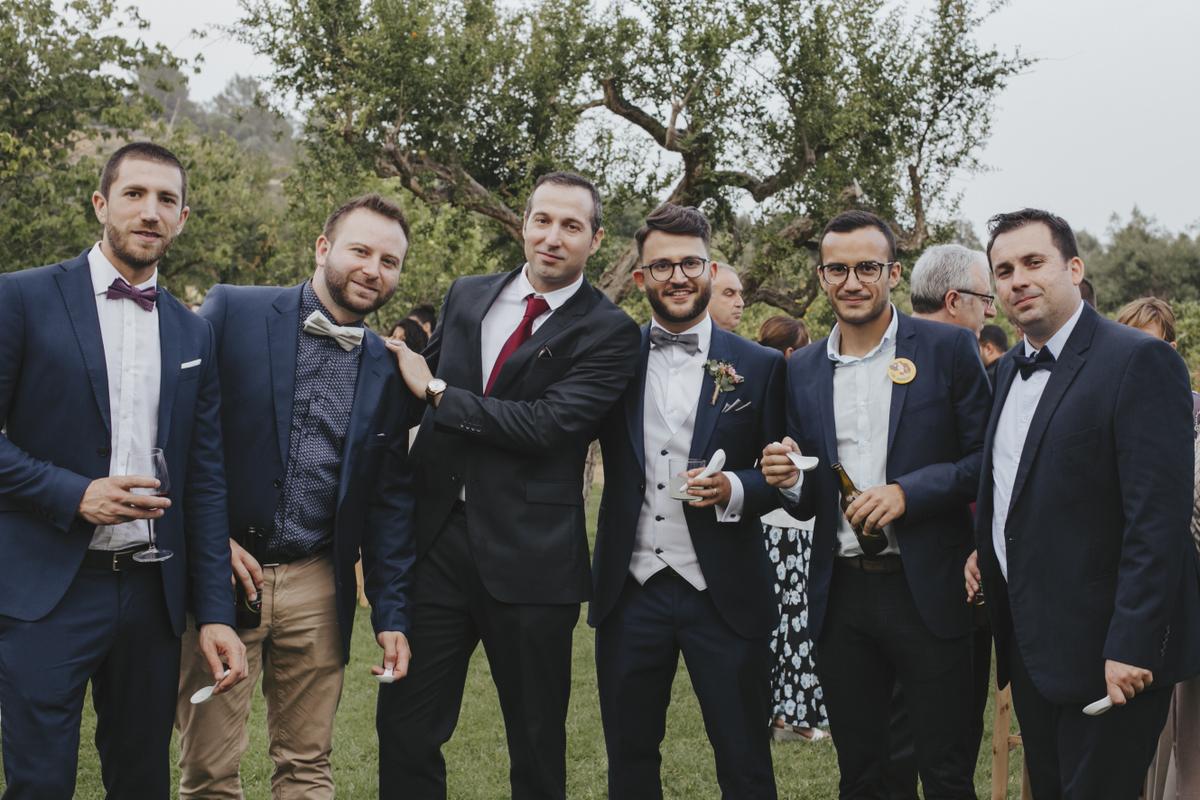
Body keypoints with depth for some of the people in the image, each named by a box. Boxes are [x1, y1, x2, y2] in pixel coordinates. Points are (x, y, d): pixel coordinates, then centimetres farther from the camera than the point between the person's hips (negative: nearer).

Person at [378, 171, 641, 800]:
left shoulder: (608, 332, -6)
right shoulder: (466, 296, 10)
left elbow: (546, 424, -18)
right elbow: (417, 391, 20)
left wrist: (436, 389, -12)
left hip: (529, 558, -4)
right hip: (437, 537, 4)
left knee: (537, 744, 11)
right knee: (405, 729, 7)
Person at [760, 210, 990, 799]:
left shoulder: (948, 348, -2)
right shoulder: (802, 370, 9)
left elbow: (986, 459, -5)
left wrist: (908, 491, -18)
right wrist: (789, 481, -8)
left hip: (927, 590, -3)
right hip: (840, 596, 4)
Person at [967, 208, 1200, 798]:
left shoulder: (1140, 361, -14)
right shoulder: (1010, 370, 13)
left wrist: (1131, 647, -23)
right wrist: (983, 551, 4)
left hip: (1106, 653, -8)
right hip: (1029, 645, 8)